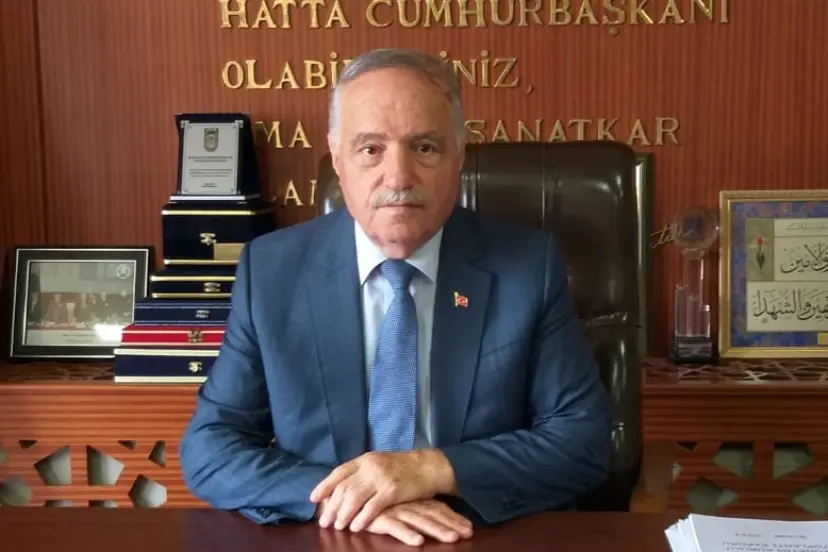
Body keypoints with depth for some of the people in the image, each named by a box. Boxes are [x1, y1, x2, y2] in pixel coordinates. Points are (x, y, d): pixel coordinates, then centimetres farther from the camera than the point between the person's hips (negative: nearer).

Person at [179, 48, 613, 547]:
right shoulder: (270, 270, -2)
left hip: (494, 540, 0)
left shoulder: (531, 266, -3)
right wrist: (336, 495, -19)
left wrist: (433, 469, -17)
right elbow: (208, 447, -3)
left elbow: (586, 440, -4)